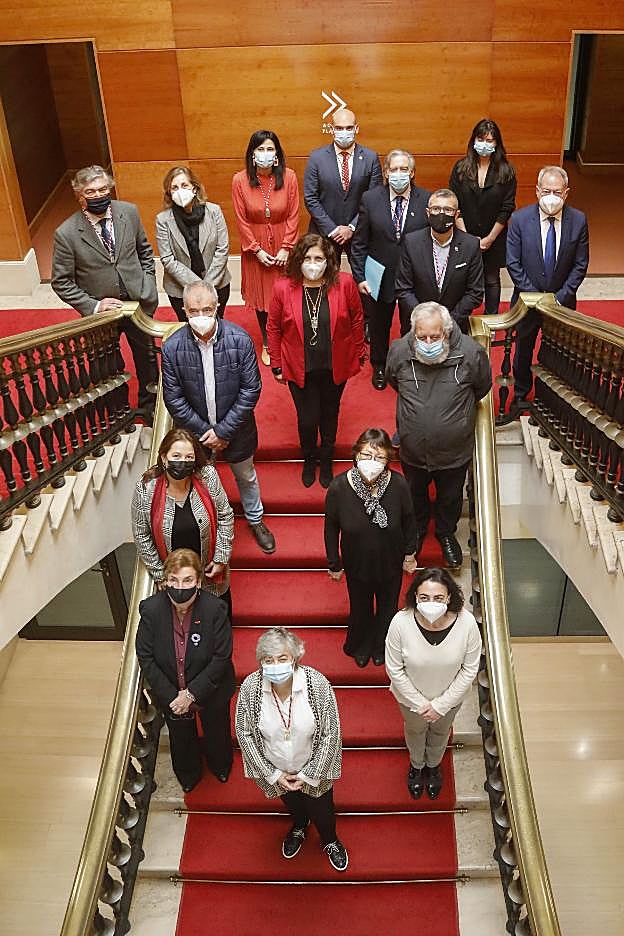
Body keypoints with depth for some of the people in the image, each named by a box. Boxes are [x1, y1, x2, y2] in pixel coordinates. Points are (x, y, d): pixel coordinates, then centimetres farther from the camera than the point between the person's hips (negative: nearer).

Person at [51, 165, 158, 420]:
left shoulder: (129, 212, -8)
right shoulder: (66, 233, -18)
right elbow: (61, 282, -10)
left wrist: (148, 284, 1)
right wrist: (93, 306, -18)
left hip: (139, 303, 3)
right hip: (102, 310, -3)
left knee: (147, 356, 20)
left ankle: (149, 407, 45)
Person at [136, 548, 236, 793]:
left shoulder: (215, 608, -30)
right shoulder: (151, 609, -24)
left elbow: (221, 657, -23)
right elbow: (146, 658, -16)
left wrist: (192, 693, -23)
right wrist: (171, 696, -19)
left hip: (210, 690, -1)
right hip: (170, 693, 1)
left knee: (217, 733, 28)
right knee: (181, 737, 29)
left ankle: (220, 767, 63)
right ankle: (188, 776, 62)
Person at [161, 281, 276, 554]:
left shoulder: (240, 339, -21)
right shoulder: (173, 347, -19)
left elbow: (251, 389, -16)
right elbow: (174, 399, -12)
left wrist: (223, 430, -17)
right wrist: (204, 431, -14)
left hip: (235, 427, 0)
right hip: (195, 431, 0)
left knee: (246, 476, 23)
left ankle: (255, 520, 49)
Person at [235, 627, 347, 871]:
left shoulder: (317, 684, -32)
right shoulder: (250, 688, -28)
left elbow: (331, 734, -20)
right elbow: (244, 735, -14)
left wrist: (309, 774, -15)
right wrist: (273, 774, -11)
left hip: (313, 768, -1)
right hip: (276, 770, 2)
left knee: (321, 810, 23)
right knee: (291, 803, 31)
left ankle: (330, 841, 58)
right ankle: (299, 827, 67)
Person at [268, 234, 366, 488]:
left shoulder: (344, 284, -13)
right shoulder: (283, 288, -13)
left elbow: (357, 319, 0)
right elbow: (274, 328, -2)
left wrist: (358, 354, 6)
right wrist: (277, 366, 2)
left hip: (335, 367, 1)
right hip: (299, 369, -1)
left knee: (330, 414, 19)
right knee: (307, 419, 4)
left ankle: (326, 460, 45)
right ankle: (309, 460, 37)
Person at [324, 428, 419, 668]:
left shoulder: (398, 485, -28)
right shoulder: (339, 487, -29)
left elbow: (409, 521, -9)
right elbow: (331, 528, -12)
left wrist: (410, 554, 3)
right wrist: (334, 564, -3)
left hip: (391, 563, 1)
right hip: (357, 564, 0)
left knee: (388, 606, 27)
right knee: (360, 607, 26)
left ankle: (381, 646, 59)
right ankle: (361, 646, 59)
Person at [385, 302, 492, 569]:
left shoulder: (470, 352, -25)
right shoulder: (399, 351, -21)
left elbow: (482, 386, -1)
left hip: (454, 449, -1)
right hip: (412, 448, 1)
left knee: (450, 497, 24)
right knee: (415, 494, 26)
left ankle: (446, 533, 54)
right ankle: (417, 530, 57)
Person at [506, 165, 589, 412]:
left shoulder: (578, 220, -9)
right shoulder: (520, 219, -12)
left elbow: (580, 265, -4)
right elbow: (513, 264, -10)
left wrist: (561, 296, -13)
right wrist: (535, 296, -14)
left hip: (562, 300, 1)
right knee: (523, 349, 16)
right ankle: (521, 395, 37)